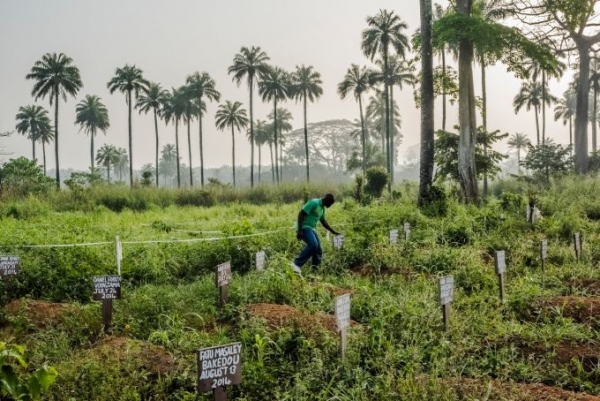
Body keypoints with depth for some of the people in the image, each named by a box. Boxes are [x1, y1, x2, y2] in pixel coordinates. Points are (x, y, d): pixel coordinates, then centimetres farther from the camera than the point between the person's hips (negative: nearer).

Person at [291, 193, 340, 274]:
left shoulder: (322, 208, 15)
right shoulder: (314, 203, -14)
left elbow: (323, 221, 30)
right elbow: (301, 214, -20)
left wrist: (333, 231, 31)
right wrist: (299, 230, -26)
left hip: (312, 229, 10)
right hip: (305, 227, -10)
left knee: (318, 250, 6)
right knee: (313, 245, -29)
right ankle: (296, 264, -24)